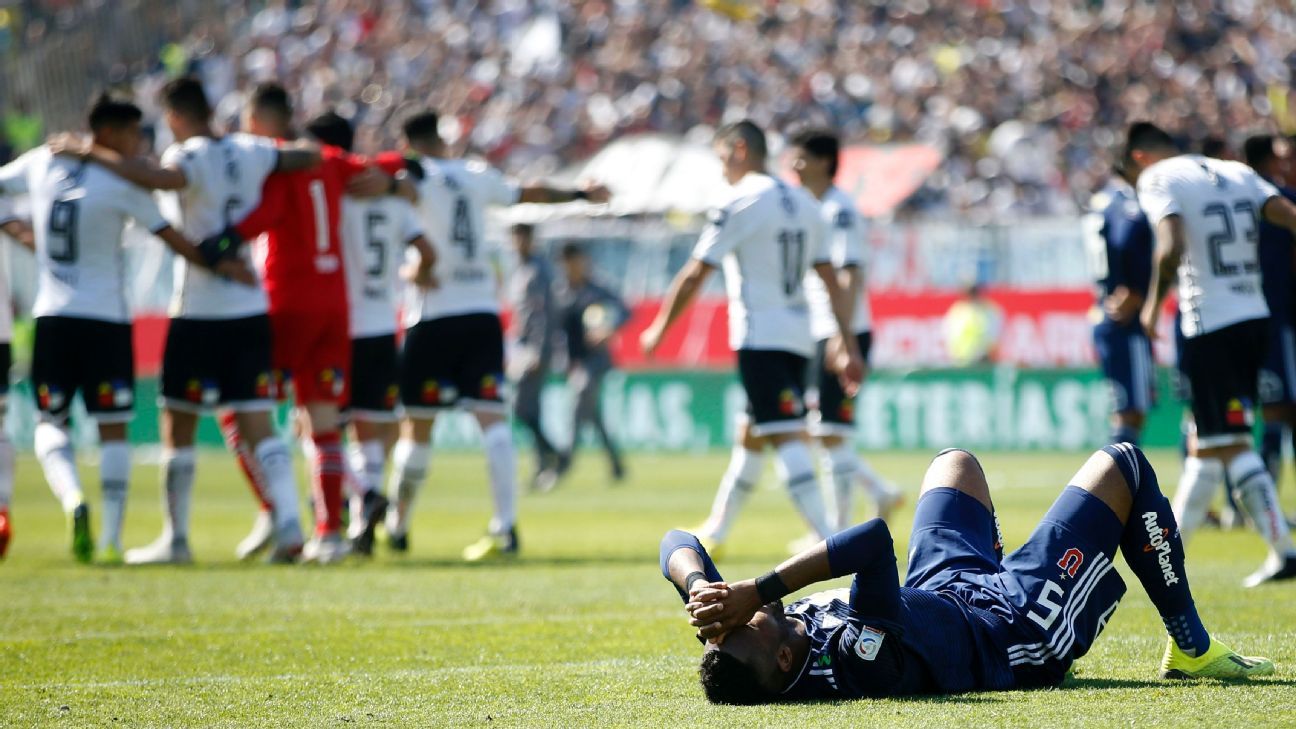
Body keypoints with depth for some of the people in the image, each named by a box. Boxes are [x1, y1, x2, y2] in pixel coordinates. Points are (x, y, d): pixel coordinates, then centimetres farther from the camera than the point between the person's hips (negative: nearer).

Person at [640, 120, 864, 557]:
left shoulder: (741, 203, -9)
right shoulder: (805, 205, 13)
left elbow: (694, 276, -8)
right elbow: (831, 282, 12)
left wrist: (659, 329, 2)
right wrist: (848, 346, 14)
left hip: (760, 337, -8)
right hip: (798, 336, 8)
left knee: (786, 437, -15)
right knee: (750, 436, 20)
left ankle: (828, 538, -27)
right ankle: (715, 532, 32)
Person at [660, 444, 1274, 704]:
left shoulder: (742, 653, -28)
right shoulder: (864, 661, -47)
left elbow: (679, 546, -25)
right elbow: (875, 542, -59)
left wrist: (701, 591, -44)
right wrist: (756, 591, -60)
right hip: (1022, 631, -7)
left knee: (957, 461, 30)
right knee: (1123, 466, 7)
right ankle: (1191, 648, 28)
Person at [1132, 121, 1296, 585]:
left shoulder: (1157, 179, -5)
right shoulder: (1237, 174, 14)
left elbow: (1172, 247, -21)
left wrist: (1153, 303, -7)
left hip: (1211, 325, -7)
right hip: (1254, 316, 7)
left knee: (1229, 444, -3)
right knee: (1207, 439, 17)